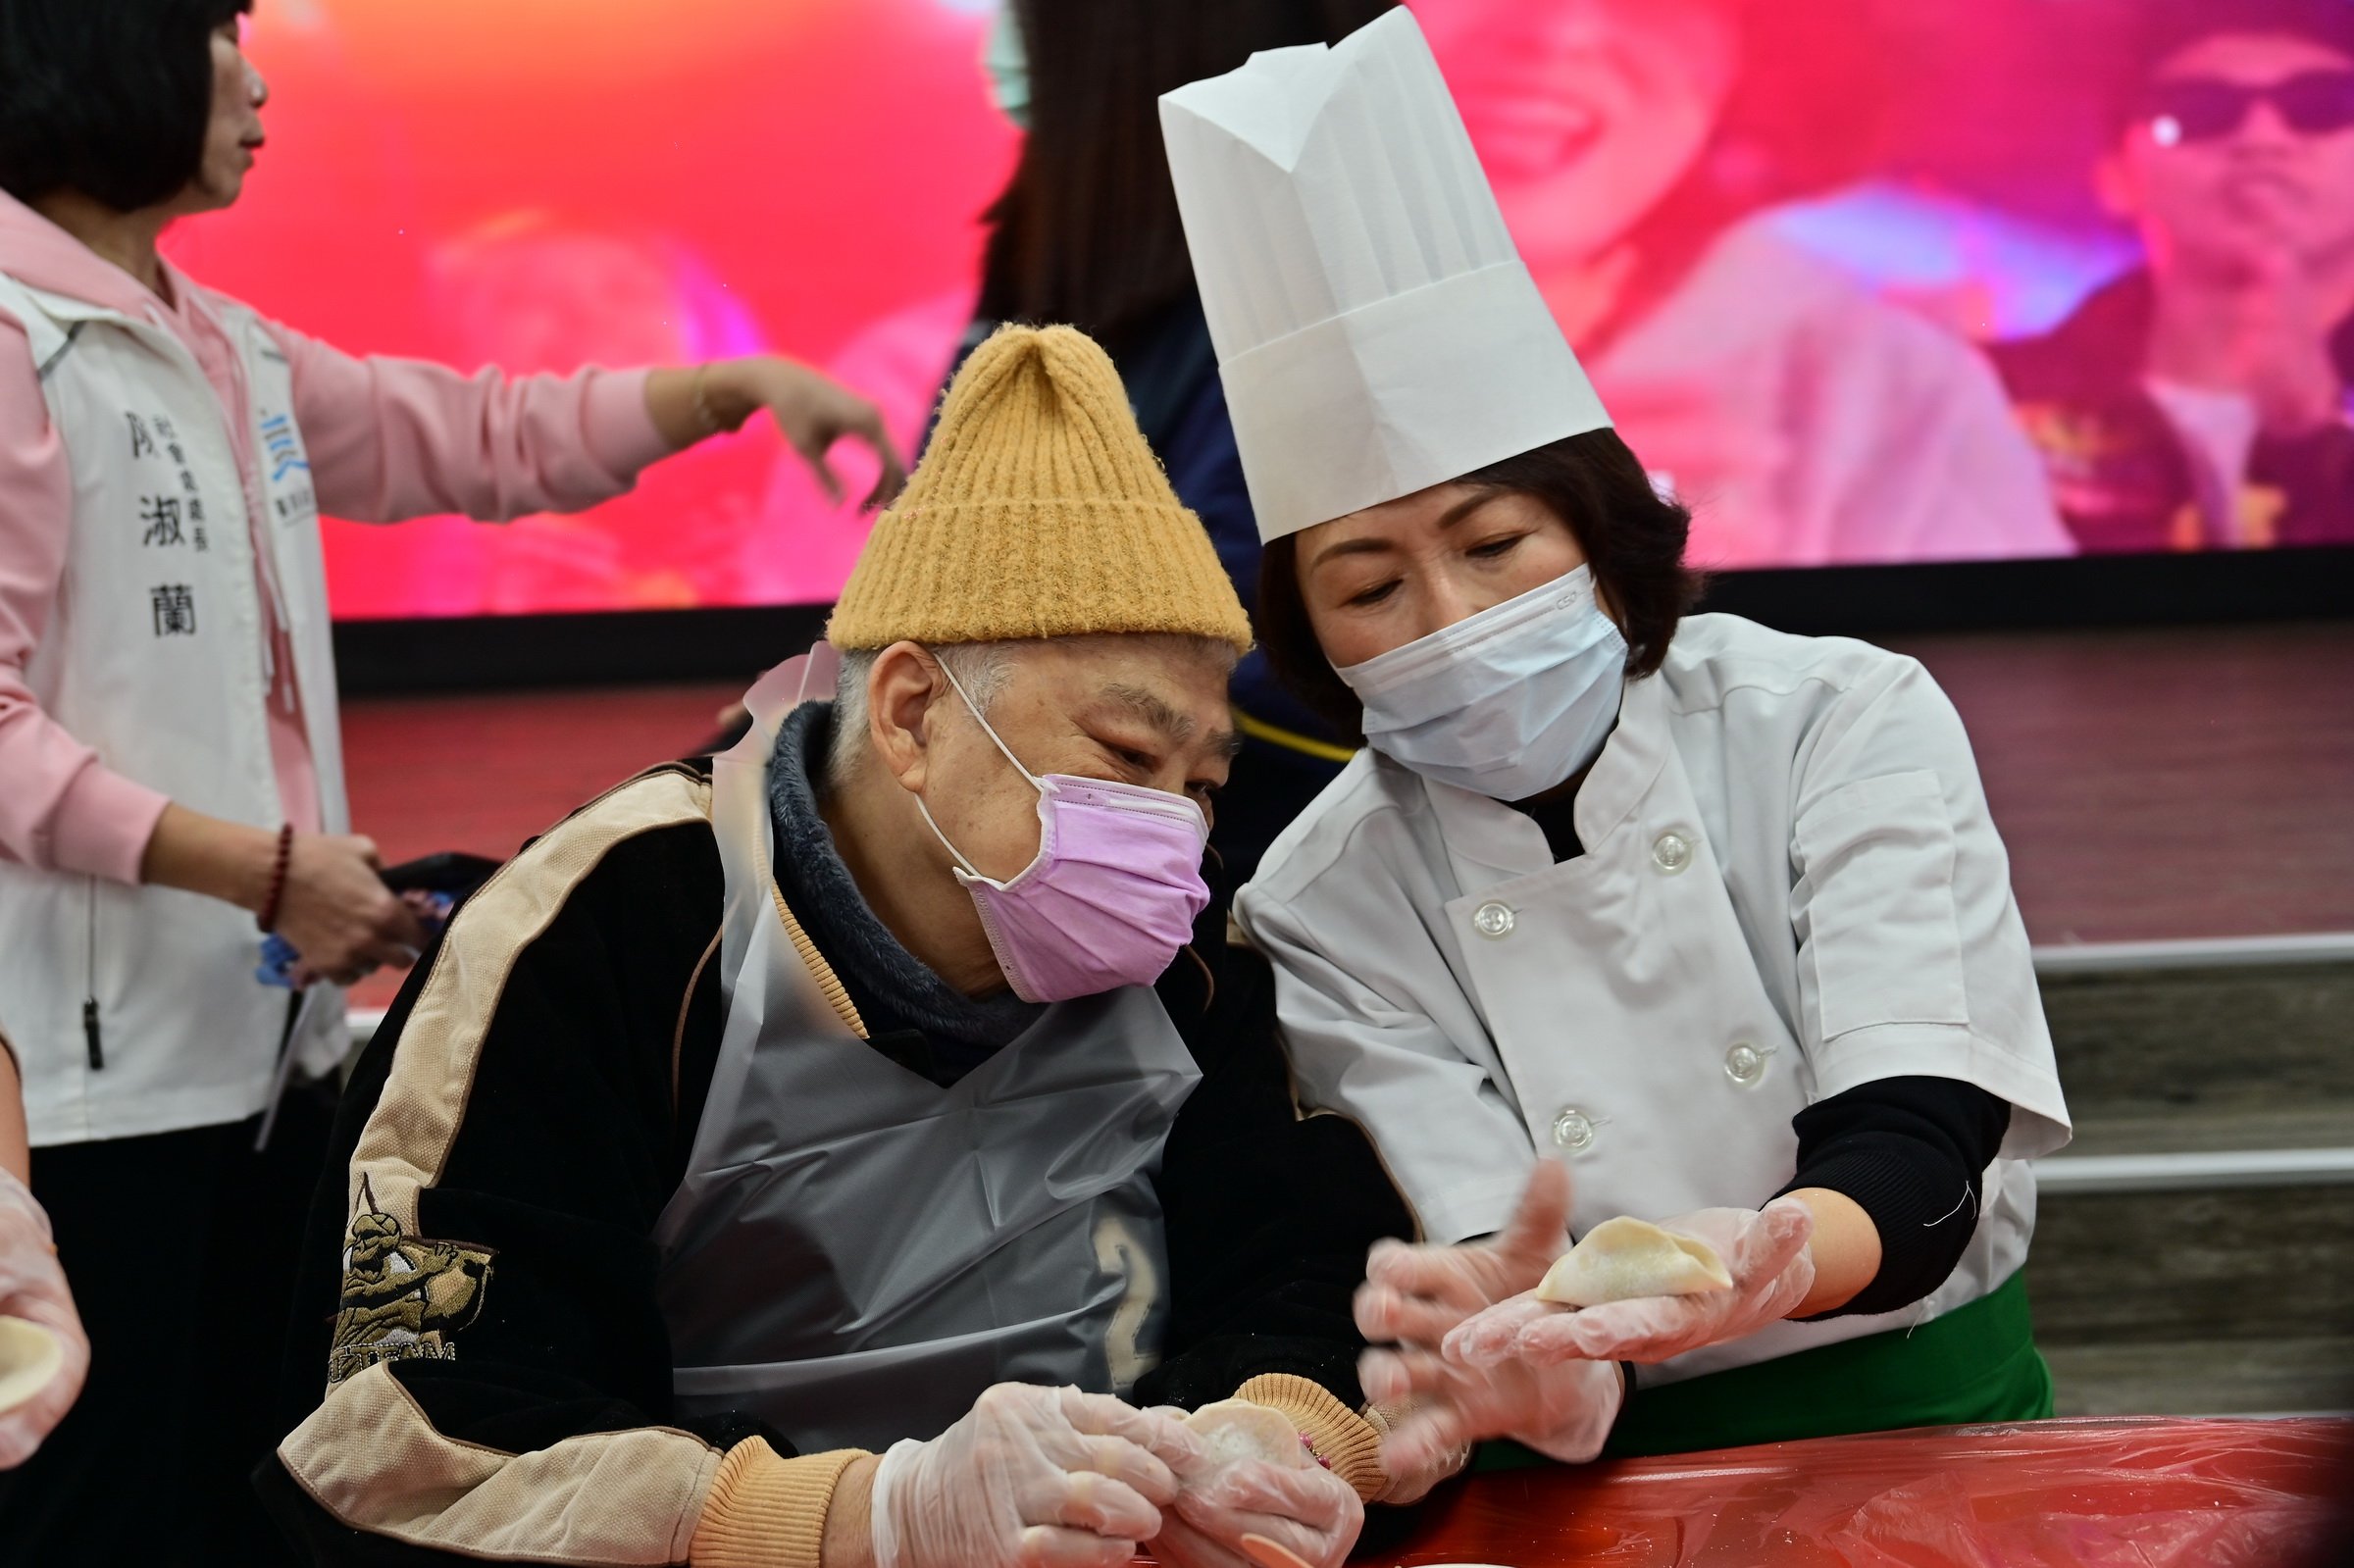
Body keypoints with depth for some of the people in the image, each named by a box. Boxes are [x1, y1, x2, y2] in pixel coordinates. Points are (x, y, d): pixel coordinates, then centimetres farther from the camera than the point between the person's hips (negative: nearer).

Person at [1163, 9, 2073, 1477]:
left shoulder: (1848, 723, -2)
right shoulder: (1321, 911, -1)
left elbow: (1916, 1154, -12)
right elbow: (1483, 1259, -9)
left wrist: (1764, 1260, -33)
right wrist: (1535, 1361, -32)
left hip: (1941, 1428, -1)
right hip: (1621, 1466, 1)